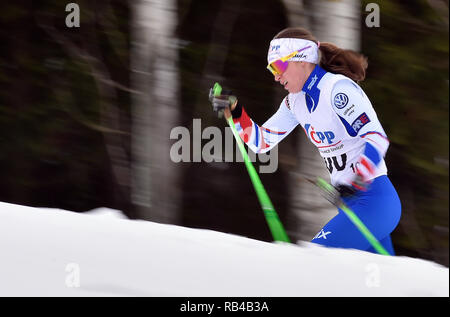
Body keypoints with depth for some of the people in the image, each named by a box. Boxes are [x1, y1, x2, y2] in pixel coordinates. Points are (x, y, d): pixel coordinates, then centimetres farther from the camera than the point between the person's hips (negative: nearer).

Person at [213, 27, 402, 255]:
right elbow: (262, 141, 17)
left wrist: (356, 182, -38)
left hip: (375, 199, -9)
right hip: (351, 201, 9)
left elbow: (377, 138, -24)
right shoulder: (297, 100, 11)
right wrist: (234, 113, 0)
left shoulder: (338, 89, -16)